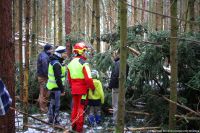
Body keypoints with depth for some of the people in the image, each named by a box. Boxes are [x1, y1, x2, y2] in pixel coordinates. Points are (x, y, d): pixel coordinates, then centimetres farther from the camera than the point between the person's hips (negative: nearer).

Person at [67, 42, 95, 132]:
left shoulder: (71, 63, 7)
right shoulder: (83, 63, -16)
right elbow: (88, 78, -21)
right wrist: (92, 87, -8)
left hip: (74, 89, 7)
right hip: (82, 89, -7)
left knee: (75, 106, 17)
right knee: (81, 108, 0)